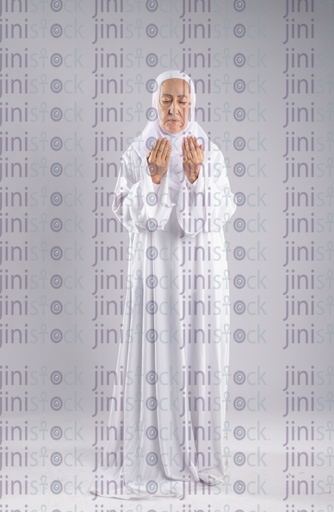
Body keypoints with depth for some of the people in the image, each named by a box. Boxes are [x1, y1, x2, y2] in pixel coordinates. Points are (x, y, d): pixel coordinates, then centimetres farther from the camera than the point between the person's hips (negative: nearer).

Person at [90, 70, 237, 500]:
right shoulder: (137, 155, 2)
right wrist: (154, 177, -19)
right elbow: (130, 215, -6)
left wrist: (195, 175, -18)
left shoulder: (211, 154, 4)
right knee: (155, 355, -2)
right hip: (155, 268, -1)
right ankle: (154, 453, 10)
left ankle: (197, 452, 18)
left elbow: (217, 215, -5)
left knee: (197, 356, 4)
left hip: (201, 270, 1)